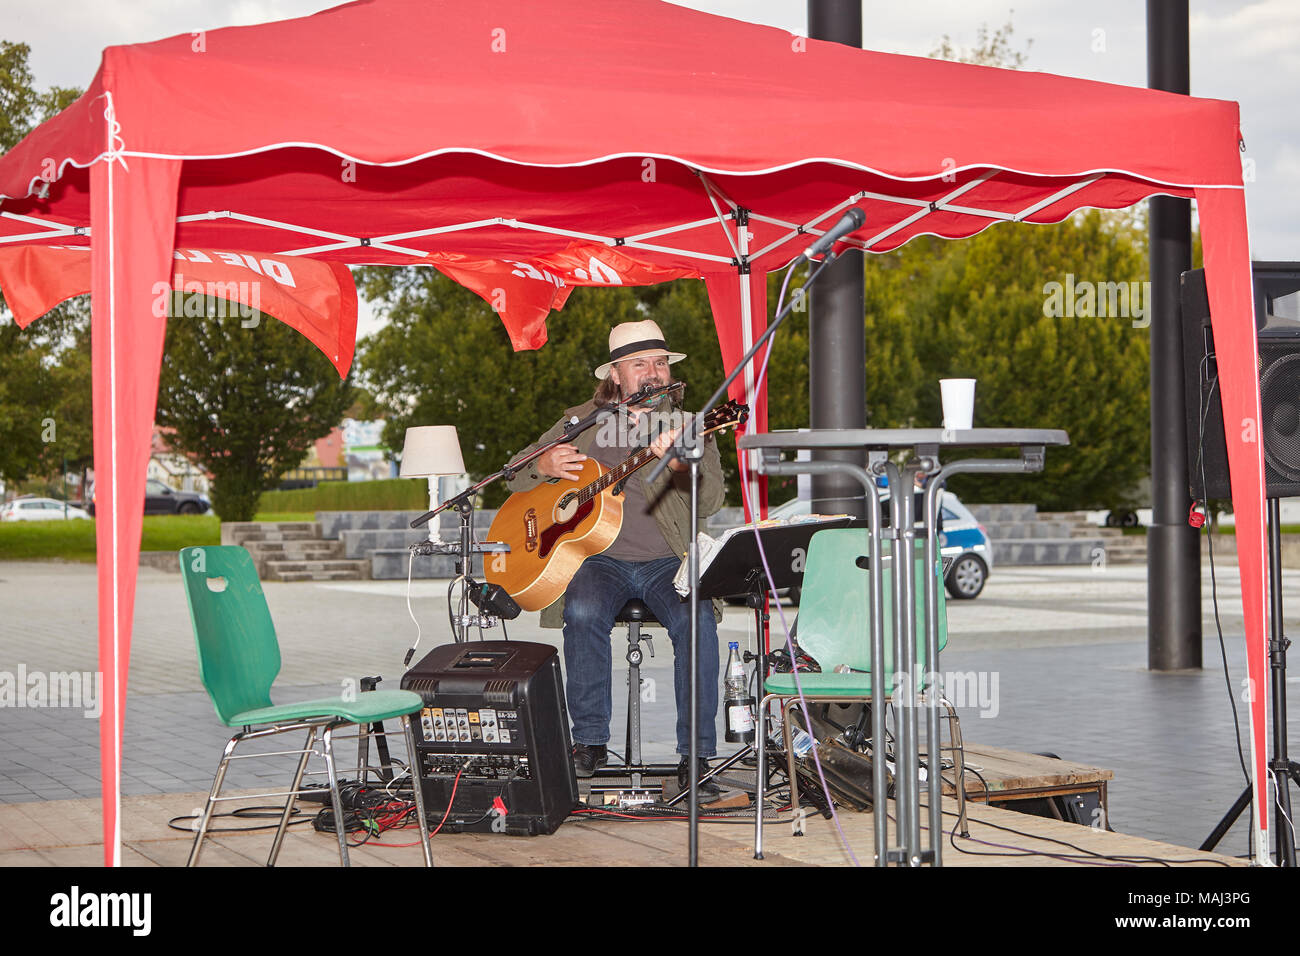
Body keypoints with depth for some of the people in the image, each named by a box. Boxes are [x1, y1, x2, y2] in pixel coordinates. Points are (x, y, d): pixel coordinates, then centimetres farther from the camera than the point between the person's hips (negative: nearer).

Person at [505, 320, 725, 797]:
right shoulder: (582, 422, 13)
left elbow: (710, 501, -7)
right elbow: (517, 478, 18)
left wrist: (680, 463, -28)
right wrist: (545, 465, -6)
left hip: (668, 560, 0)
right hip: (598, 557, 1)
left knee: (697, 621, -30)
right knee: (582, 612, -32)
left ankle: (696, 756, -24)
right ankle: (589, 741, -18)